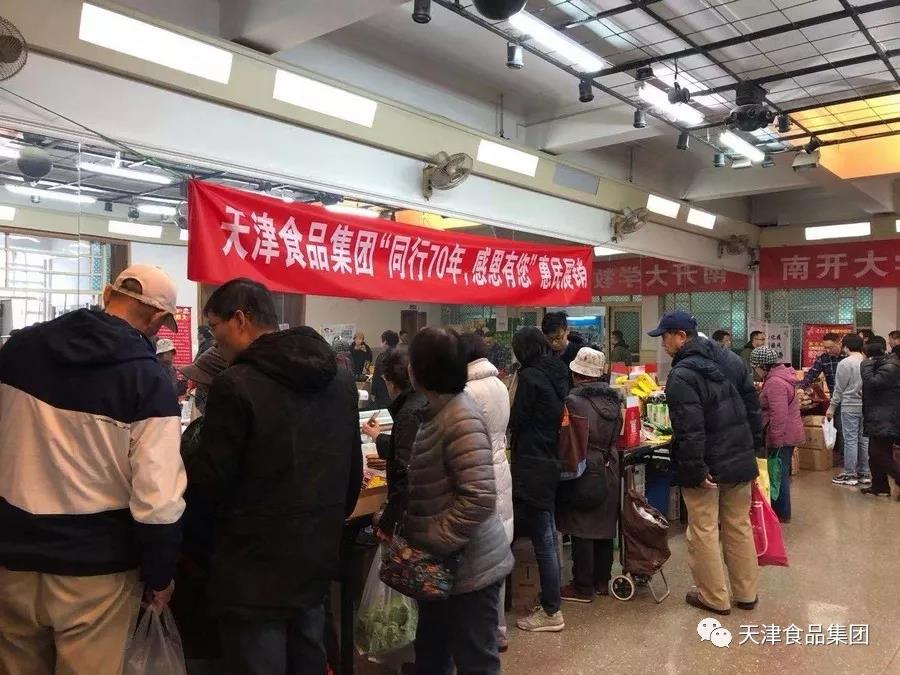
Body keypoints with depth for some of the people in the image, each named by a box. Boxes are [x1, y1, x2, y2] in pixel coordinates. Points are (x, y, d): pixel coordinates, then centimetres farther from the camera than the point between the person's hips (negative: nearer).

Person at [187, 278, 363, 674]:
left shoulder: (236, 386, -18)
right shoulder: (340, 381, 5)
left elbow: (210, 482, -14)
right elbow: (352, 472, 12)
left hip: (256, 568, -7)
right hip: (317, 559, 7)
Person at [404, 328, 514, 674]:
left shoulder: (460, 418, -23)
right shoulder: (437, 410, 6)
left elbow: (480, 498, -28)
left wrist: (433, 543, -21)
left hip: (467, 566, -9)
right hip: (441, 564, 9)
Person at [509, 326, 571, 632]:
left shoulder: (529, 376, -16)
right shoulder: (559, 374, 8)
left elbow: (517, 421, -11)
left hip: (532, 467, -8)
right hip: (553, 462, 9)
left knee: (542, 539, -1)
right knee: (548, 535, 17)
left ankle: (551, 612, 8)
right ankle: (551, 600, 28)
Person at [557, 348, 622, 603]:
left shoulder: (574, 401, -18)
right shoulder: (612, 399, 2)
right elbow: (616, 434, 11)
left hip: (583, 474, -7)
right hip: (609, 473, 7)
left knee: (581, 532, 2)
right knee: (604, 528, 15)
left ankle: (583, 588, 10)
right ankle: (602, 581, 27)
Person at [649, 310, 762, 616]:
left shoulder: (682, 375, -21)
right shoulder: (730, 359, 4)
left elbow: (689, 430, -26)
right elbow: (753, 406, 11)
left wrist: (696, 470, -20)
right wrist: (754, 447, 17)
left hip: (706, 465, -8)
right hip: (740, 460, 8)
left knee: (704, 532, 6)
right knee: (739, 526, 17)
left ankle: (715, 598, 16)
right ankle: (746, 593, 29)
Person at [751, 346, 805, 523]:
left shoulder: (775, 383, -23)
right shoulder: (781, 376, 11)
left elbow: (779, 415, -26)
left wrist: (776, 441, -23)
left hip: (782, 437, -10)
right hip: (788, 434, 10)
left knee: (779, 474, 0)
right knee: (781, 473, 16)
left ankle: (782, 514, 10)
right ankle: (780, 510, 26)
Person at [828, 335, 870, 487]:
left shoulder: (845, 363, -12)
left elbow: (839, 388, -8)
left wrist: (832, 407, 1)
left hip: (850, 407, -5)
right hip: (867, 406, 5)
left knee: (850, 440, 1)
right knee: (864, 440, 12)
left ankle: (850, 475, 6)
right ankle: (864, 473, 19)